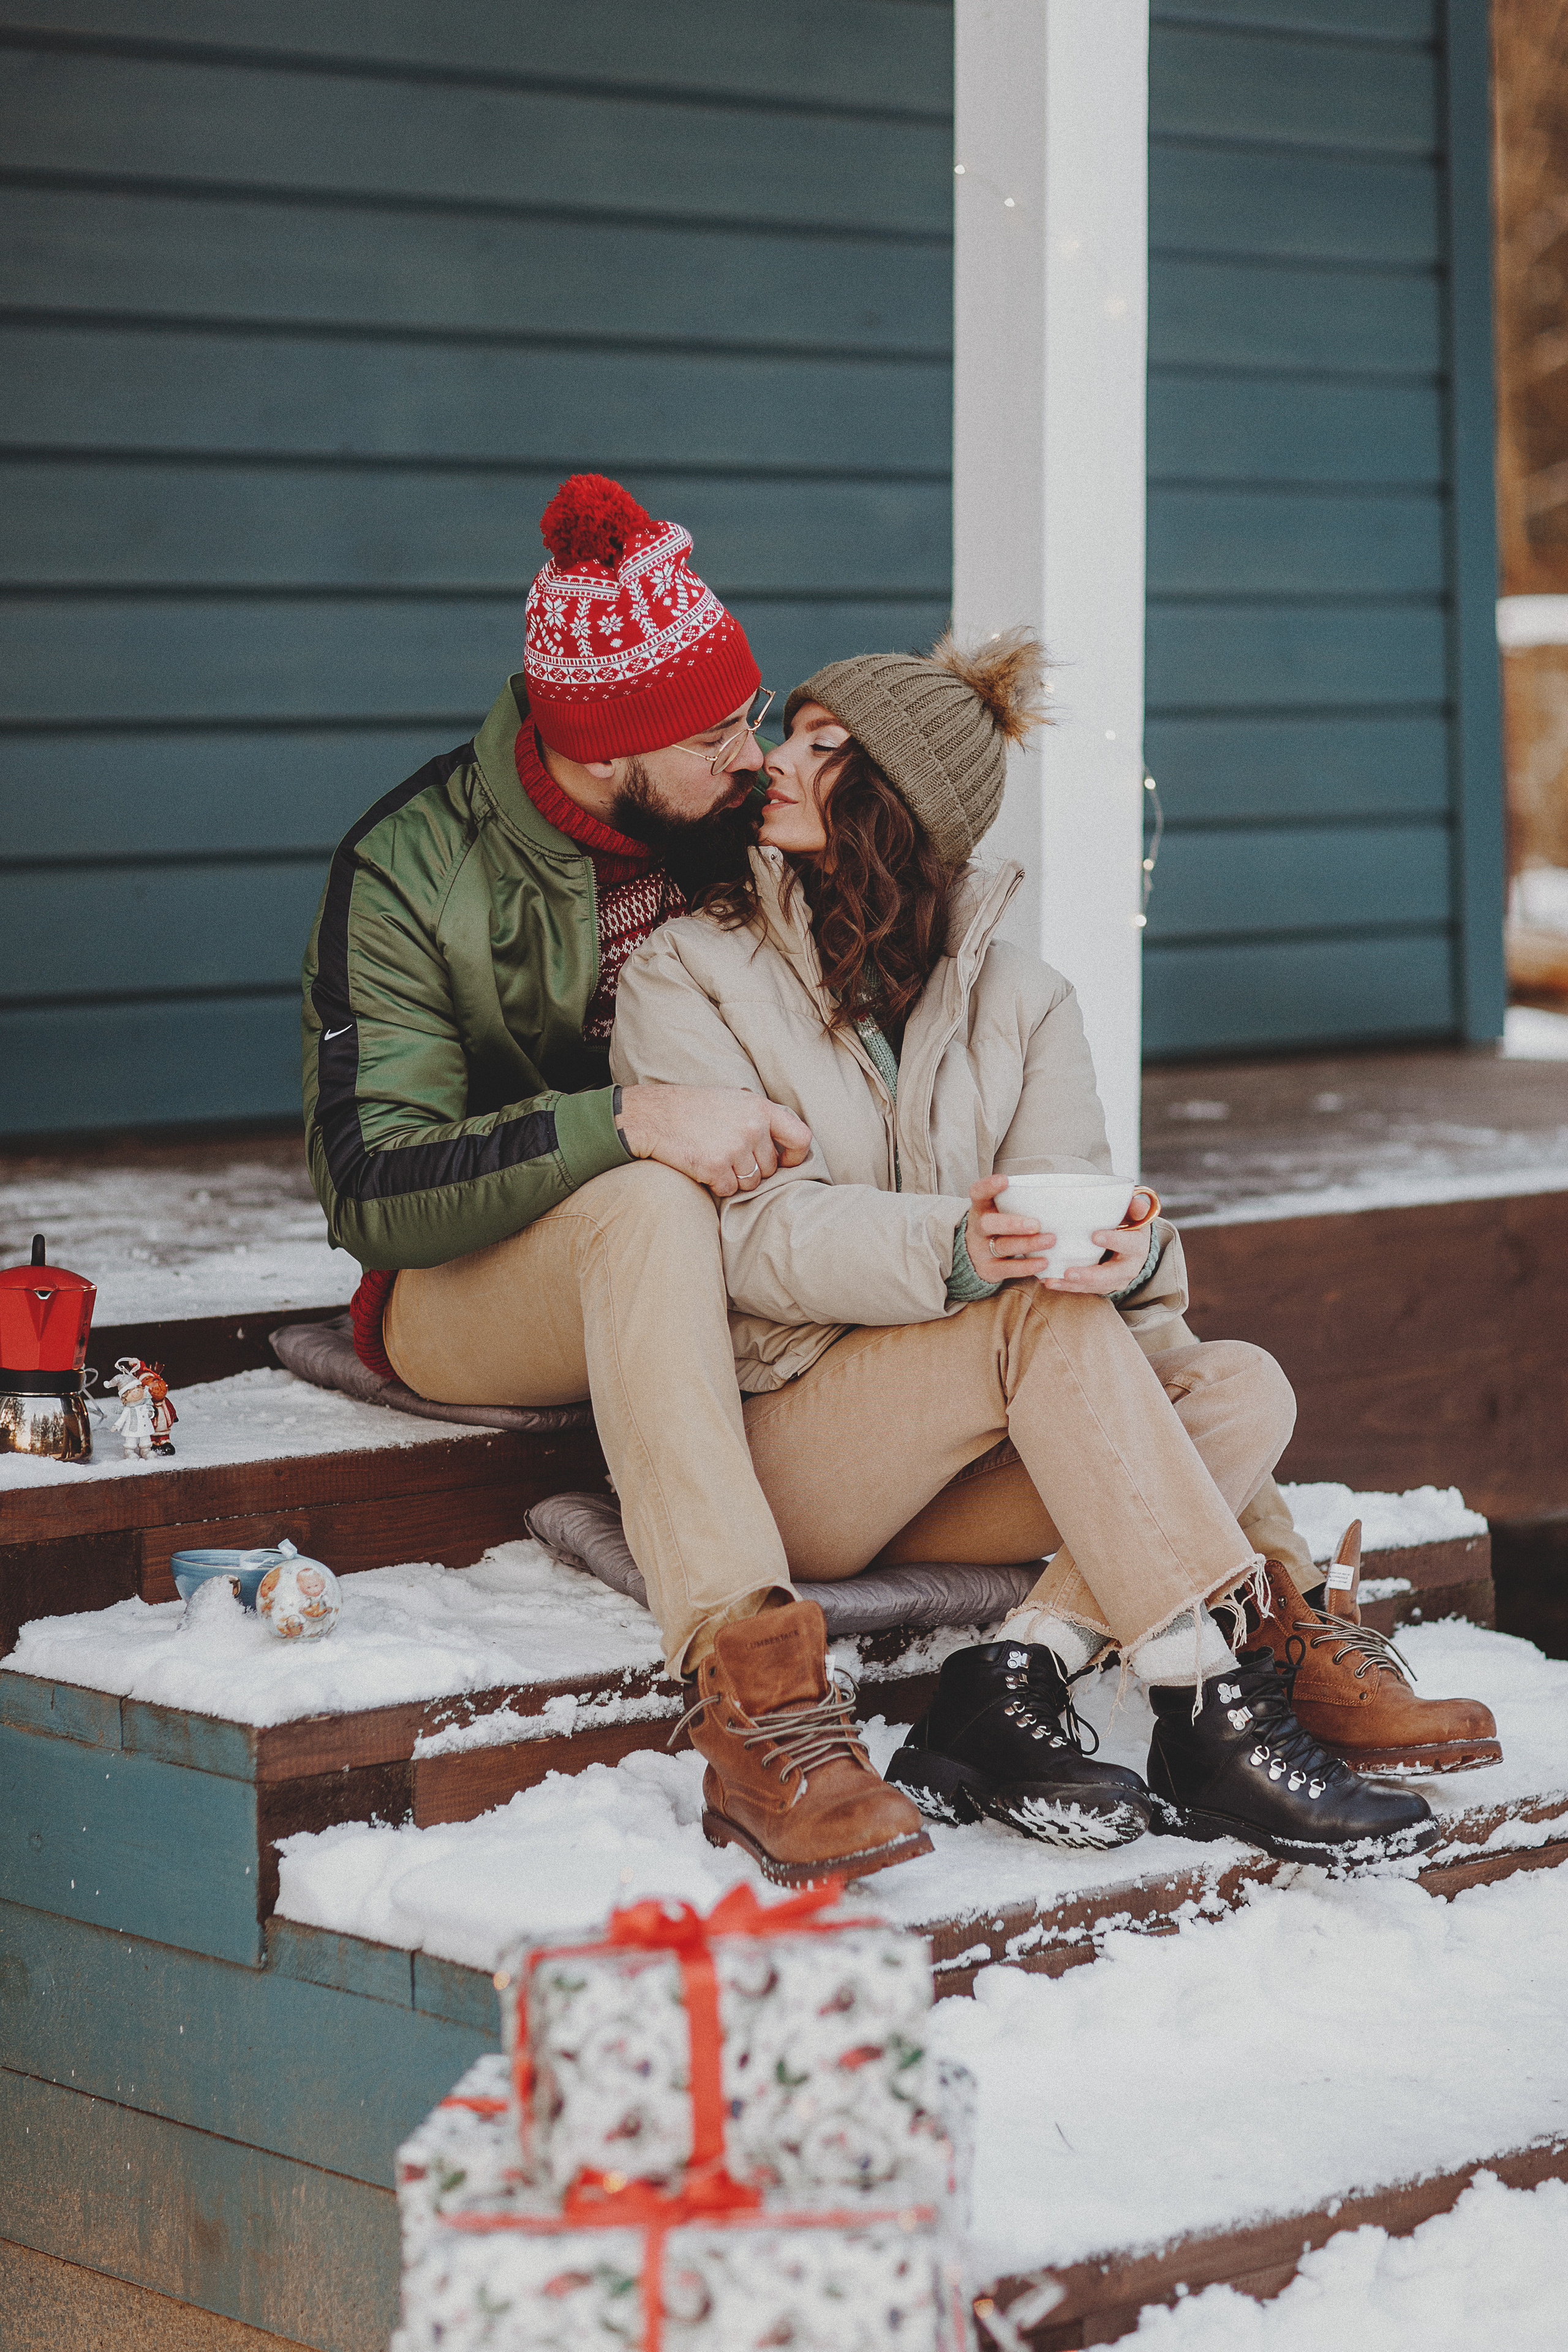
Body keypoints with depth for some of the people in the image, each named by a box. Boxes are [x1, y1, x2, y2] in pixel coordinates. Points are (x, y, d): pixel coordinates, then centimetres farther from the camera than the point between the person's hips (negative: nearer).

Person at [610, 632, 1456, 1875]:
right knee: (1048, 1321, -29)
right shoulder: (689, 973, -1)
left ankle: (1009, 1686, -31)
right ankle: (1216, 1721, -33)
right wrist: (950, 1251, -33)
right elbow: (754, 1233, -14)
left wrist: (1128, 1249, -28)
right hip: (772, 1437, -5)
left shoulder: (1015, 994, 11)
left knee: (1240, 1387, -18)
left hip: (963, 1466, 5)